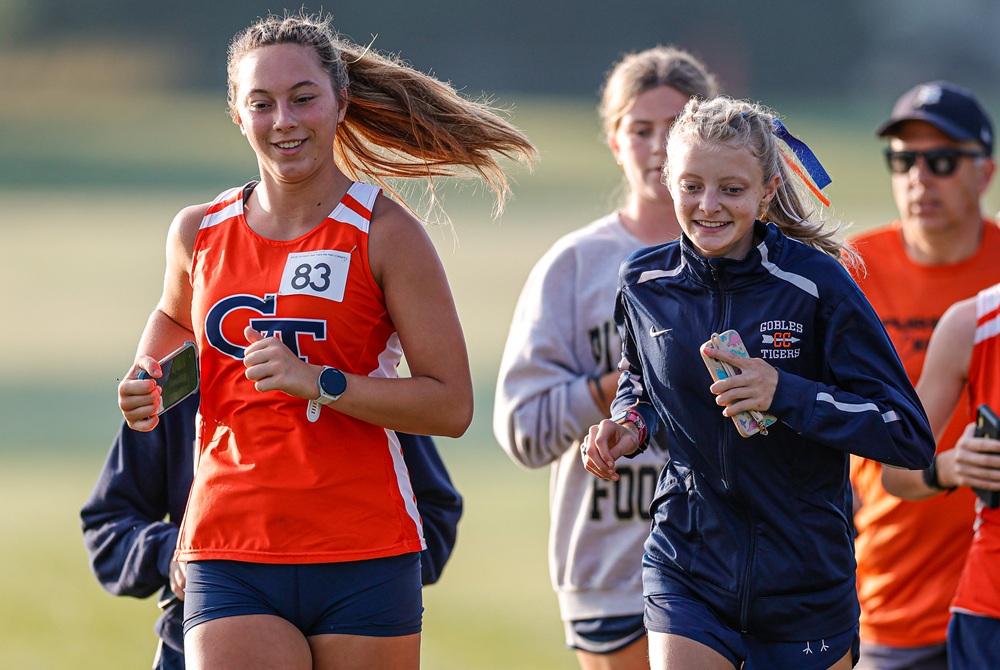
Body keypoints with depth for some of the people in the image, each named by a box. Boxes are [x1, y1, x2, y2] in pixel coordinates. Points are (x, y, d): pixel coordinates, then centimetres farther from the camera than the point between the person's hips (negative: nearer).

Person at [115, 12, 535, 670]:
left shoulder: (386, 234, -3)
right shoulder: (199, 233, 9)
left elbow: (451, 405, -7)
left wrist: (321, 382, -17)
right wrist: (146, 376, 12)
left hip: (364, 556, -2)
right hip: (229, 559, 2)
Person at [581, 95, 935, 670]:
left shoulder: (816, 283, -13)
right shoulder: (646, 285, 0)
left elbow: (911, 437, -14)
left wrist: (785, 394, -25)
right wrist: (630, 426, 1)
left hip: (806, 575, -2)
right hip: (687, 572, 2)